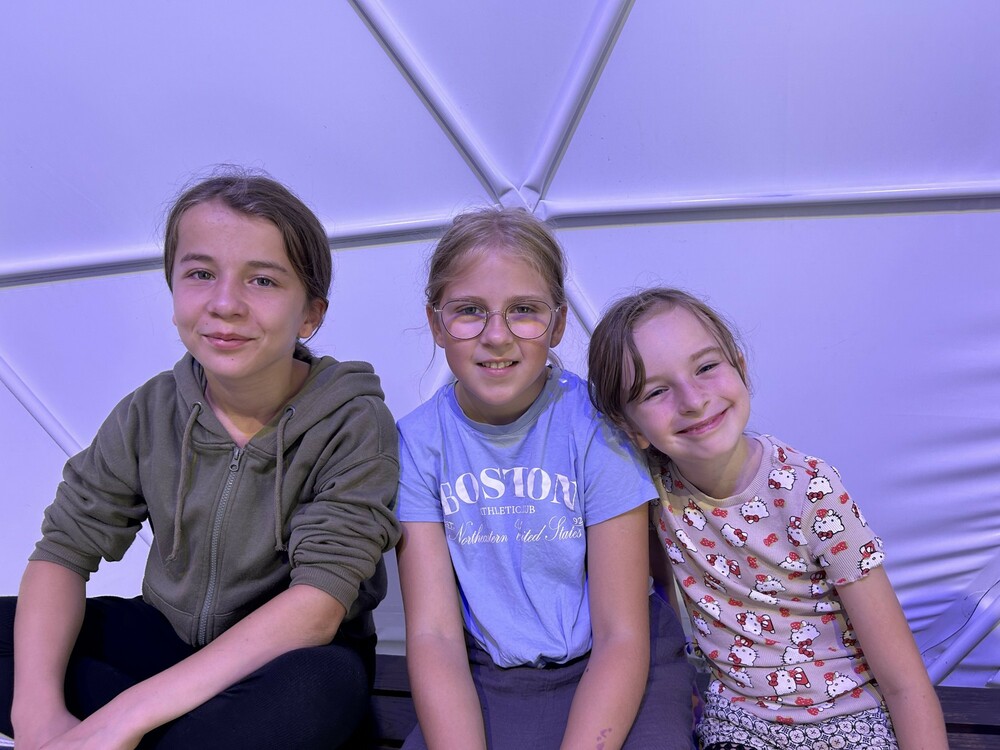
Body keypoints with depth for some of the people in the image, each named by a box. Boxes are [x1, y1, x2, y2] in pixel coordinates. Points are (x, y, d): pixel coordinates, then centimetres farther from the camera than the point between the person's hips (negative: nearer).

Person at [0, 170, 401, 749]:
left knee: (322, 685, -38)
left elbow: (319, 603, -27)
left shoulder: (353, 425, -19)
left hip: (287, 658, -4)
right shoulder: (152, 414, -6)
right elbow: (64, 549, -6)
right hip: (169, 635, 5)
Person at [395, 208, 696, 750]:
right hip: (486, 675, 1)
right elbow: (434, 634, -9)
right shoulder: (417, 441, -6)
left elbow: (620, 636, -12)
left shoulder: (596, 425, -12)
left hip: (610, 670, -1)